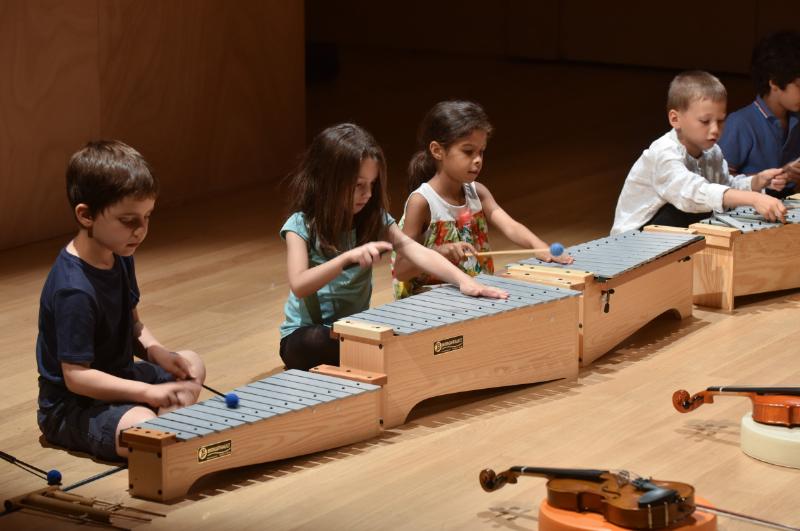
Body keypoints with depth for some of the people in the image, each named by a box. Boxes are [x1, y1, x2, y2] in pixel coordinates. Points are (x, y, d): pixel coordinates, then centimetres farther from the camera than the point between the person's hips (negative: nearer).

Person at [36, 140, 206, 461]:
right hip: (71, 406, -10)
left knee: (192, 365, 19)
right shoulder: (73, 290, -29)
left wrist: (156, 351, -8)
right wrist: (148, 392, -30)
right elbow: (76, 376, -28)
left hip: (116, 377, 10)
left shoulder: (120, 258, 1)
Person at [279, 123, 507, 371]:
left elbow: (417, 251, -13)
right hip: (306, 335, -3)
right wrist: (348, 257, -39)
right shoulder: (301, 225, -13)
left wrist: (463, 280, -29)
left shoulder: (373, 219, 0)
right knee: (317, 343, -39)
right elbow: (299, 285, -26)